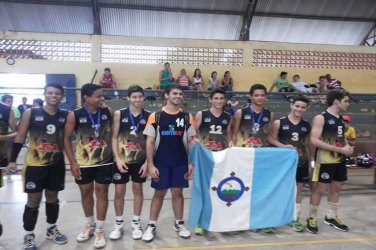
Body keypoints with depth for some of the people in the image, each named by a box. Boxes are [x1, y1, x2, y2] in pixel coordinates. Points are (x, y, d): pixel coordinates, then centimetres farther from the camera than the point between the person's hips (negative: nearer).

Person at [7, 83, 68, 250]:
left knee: (52, 198, 16)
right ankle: (28, 236, 23)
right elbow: (20, 137, -4)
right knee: (33, 200, 5)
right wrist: (13, 160, -8)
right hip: (35, 165, -2)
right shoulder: (31, 113, -7)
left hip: (57, 164, 3)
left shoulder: (65, 115, -1)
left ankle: (51, 229, 34)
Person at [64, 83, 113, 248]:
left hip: (105, 161, 1)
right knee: (86, 192, 13)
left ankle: (99, 230, 20)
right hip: (83, 163, 0)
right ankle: (89, 225, 36)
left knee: (102, 192, 7)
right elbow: (67, 138, -5)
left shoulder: (108, 112, -5)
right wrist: (72, 162, -9)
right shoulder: (74, 115, -11)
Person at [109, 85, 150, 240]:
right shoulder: (119, 114, -4)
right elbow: (114, 137, -3)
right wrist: (118, 159, -12)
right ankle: (119, 223, 26)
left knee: (138, 189, 11)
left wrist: (148, 162, -6)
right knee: (119, 191, 7)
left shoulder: (148, 116, -2)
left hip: (140, 160, 1)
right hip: (122, 159, 0)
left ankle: (136, 223, 27)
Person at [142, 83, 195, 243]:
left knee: (177, 193, 11)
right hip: (160, 163, -1)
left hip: (180, 163, 2)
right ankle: (151, 226, 21)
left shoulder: (187, 117, 3)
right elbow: (150, 142, -4)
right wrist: (150, 165, -9)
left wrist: (191, 162, 0)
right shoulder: (155, 116, -4)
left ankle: (179, 224, 27)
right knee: (159, 193, 8)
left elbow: (190, 142, 6)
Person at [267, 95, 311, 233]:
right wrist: (283, 146, -21)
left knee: (299, 188, 9)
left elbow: (306, 145, 13)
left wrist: (309, 162, 11)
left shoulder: (307, 125, 8)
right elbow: (271, 139, -7)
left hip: (301, 162, 4)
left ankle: (295, 218, 23)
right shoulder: (279, 122, -5)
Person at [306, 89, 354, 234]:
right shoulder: (321, 118, -14)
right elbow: (314, 140, -23)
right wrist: (340, 149, -22)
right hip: (325, 160, -8)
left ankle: (331, 217, 31)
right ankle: (312, 218, 14)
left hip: (339, 159, 8)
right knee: (320, 189, -1)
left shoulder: (341, 119, 11)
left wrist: (347, 146, 0)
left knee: (336, 188, 15)